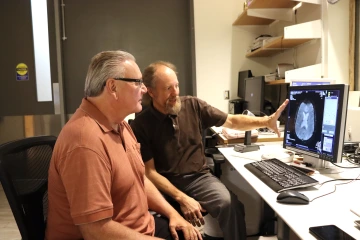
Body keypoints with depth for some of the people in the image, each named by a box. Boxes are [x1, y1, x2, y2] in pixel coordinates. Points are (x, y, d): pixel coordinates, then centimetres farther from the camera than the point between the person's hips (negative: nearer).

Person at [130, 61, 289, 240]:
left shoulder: (193, 106, -1)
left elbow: (232, 121, 6)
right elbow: (149, 172, -10)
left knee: (229, 204, -26)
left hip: (199, 177, 2)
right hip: (166, 184, -1)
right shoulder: (141, 125, -9)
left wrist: (265, 121, -11)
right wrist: (182, 198, -20)